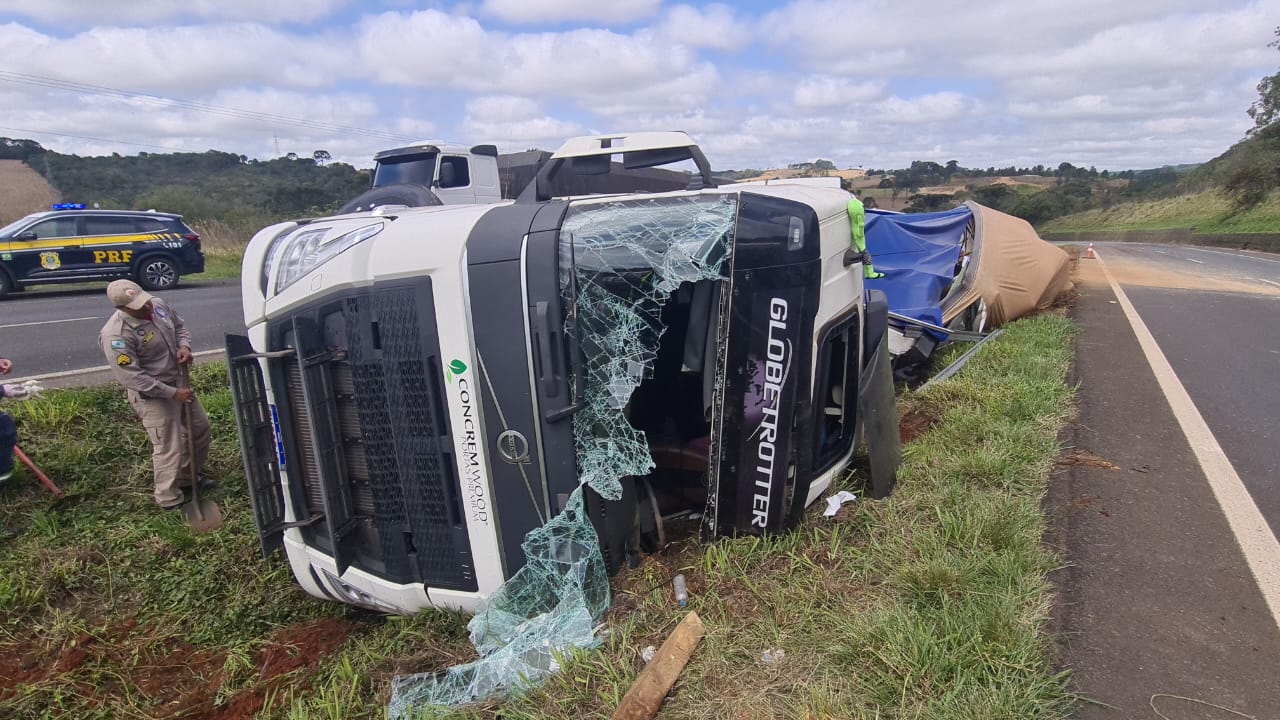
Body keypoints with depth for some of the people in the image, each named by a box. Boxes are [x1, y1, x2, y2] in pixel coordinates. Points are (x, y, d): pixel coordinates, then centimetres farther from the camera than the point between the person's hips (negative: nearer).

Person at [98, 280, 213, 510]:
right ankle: (170, 501, 17)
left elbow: (180, 326, 12)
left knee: (201, 428, 20)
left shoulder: (158, 305, -6)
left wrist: (185, 346, -9)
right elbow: (132, 378, -25)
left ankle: (187, 478, 40)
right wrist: (172, 393, -23)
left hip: (179, 381, 8)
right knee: (169, 449, -2)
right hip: (152, 396, -8)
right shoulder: (116, 335, -27)